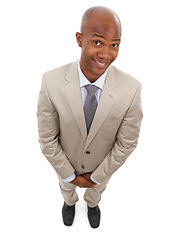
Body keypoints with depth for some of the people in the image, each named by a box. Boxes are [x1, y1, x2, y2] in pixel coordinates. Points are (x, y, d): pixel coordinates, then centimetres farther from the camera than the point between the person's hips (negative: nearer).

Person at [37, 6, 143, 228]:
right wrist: (70, 176, -12)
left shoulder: (131, 89, -36)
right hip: (66, 158, 0)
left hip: (103, 161, 1)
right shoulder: (51, 82, -36)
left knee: (97, 186, 34)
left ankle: (92, 203, 72)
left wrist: (96, 176, -11)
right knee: (66, 185, 34)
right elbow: (47, 138, -22)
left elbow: (126, 143, -21)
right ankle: (70, 201, 72)